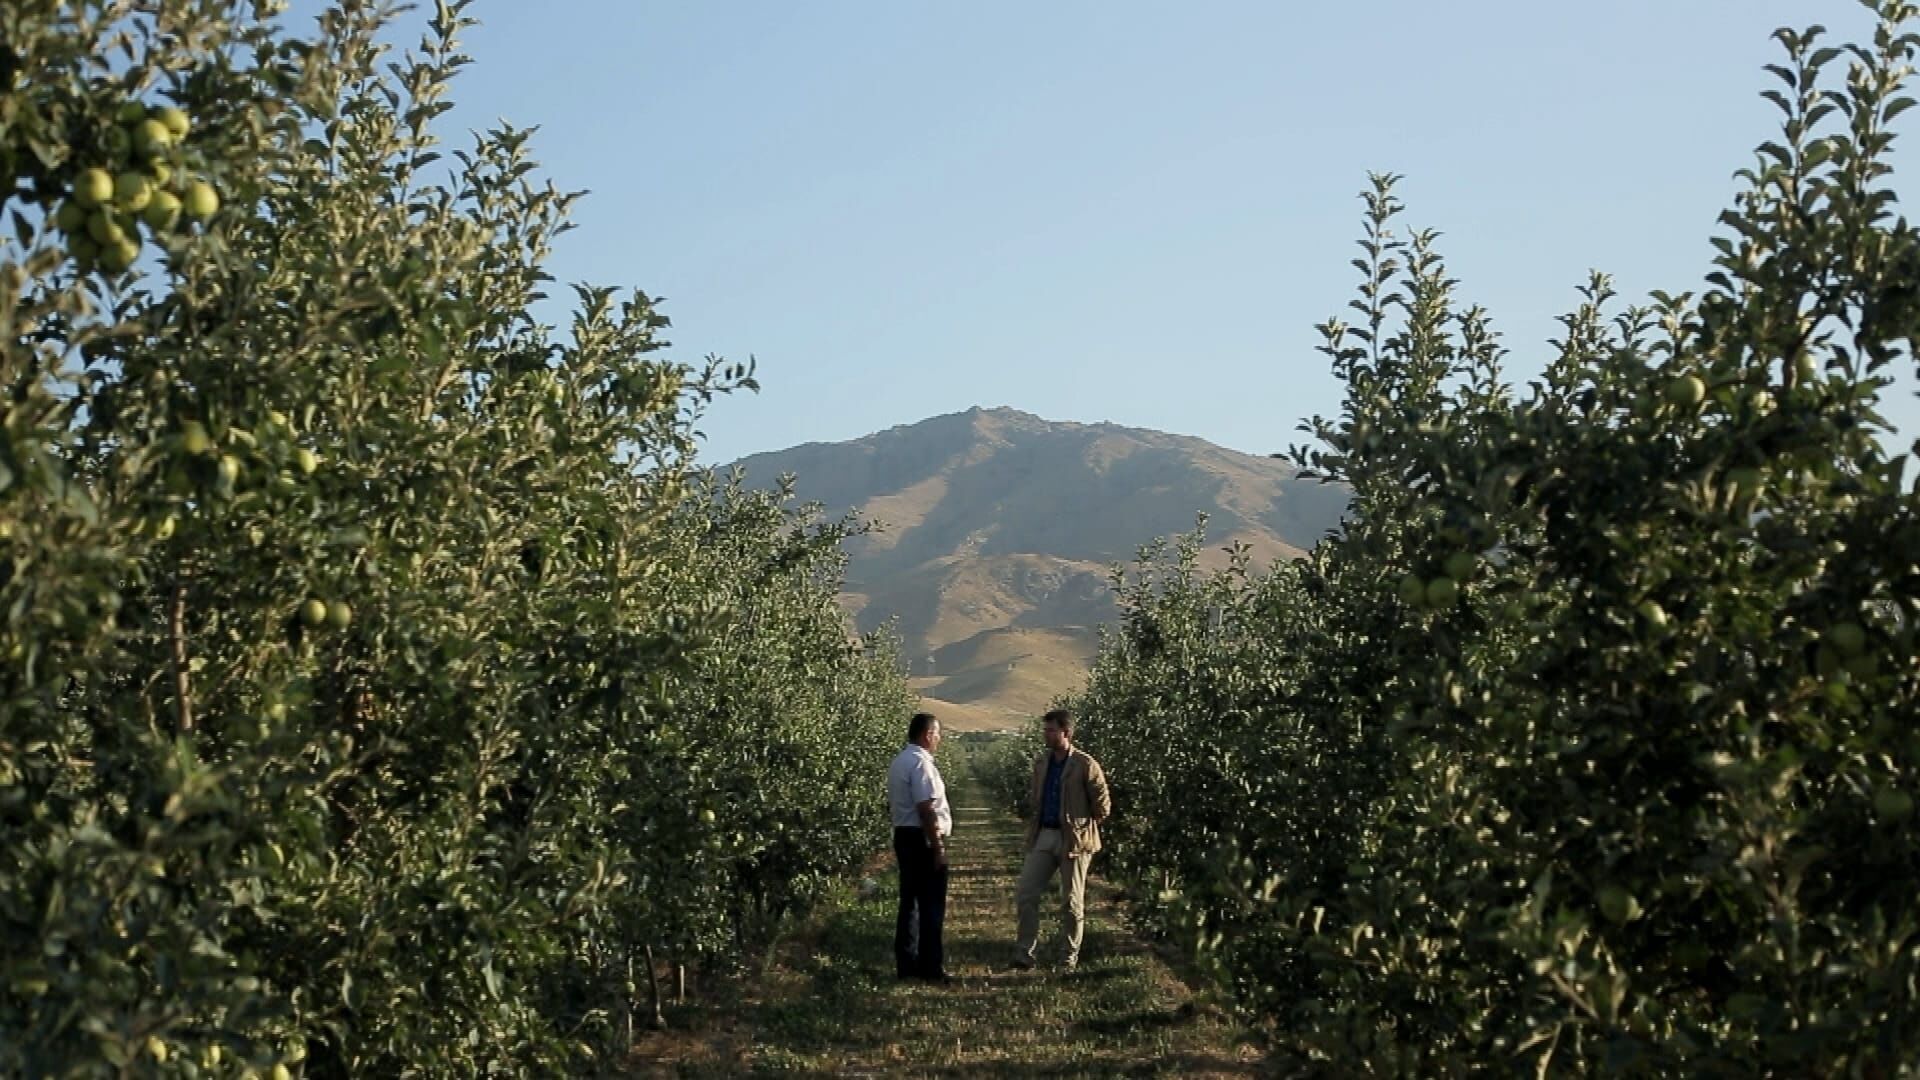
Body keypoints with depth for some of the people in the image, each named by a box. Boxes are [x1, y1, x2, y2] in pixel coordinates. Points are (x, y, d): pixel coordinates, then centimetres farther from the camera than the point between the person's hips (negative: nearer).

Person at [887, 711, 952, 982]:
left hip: (903, 835, 10)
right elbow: (926, 810, -22)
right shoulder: (921, 763, -17)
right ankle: (931, 967, 0)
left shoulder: (898, 761, 13)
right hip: (923, 838, -10)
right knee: (931, 905, -3)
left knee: (909, 901, 13)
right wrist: (938, 847, -19)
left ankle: (906, 964, 17)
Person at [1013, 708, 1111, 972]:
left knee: (1072, 902, 5)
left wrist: (1081, 827, -1)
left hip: (1073, 839, -5)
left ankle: (1069, 959, 15)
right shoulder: (1041, 762, 7)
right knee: (1026, 894, -2)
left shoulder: (1085, 765, -10)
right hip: (1043, 836, 5)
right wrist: (1035, 823, 11)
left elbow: (1103, 806, -5)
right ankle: (1024, 953, 4)